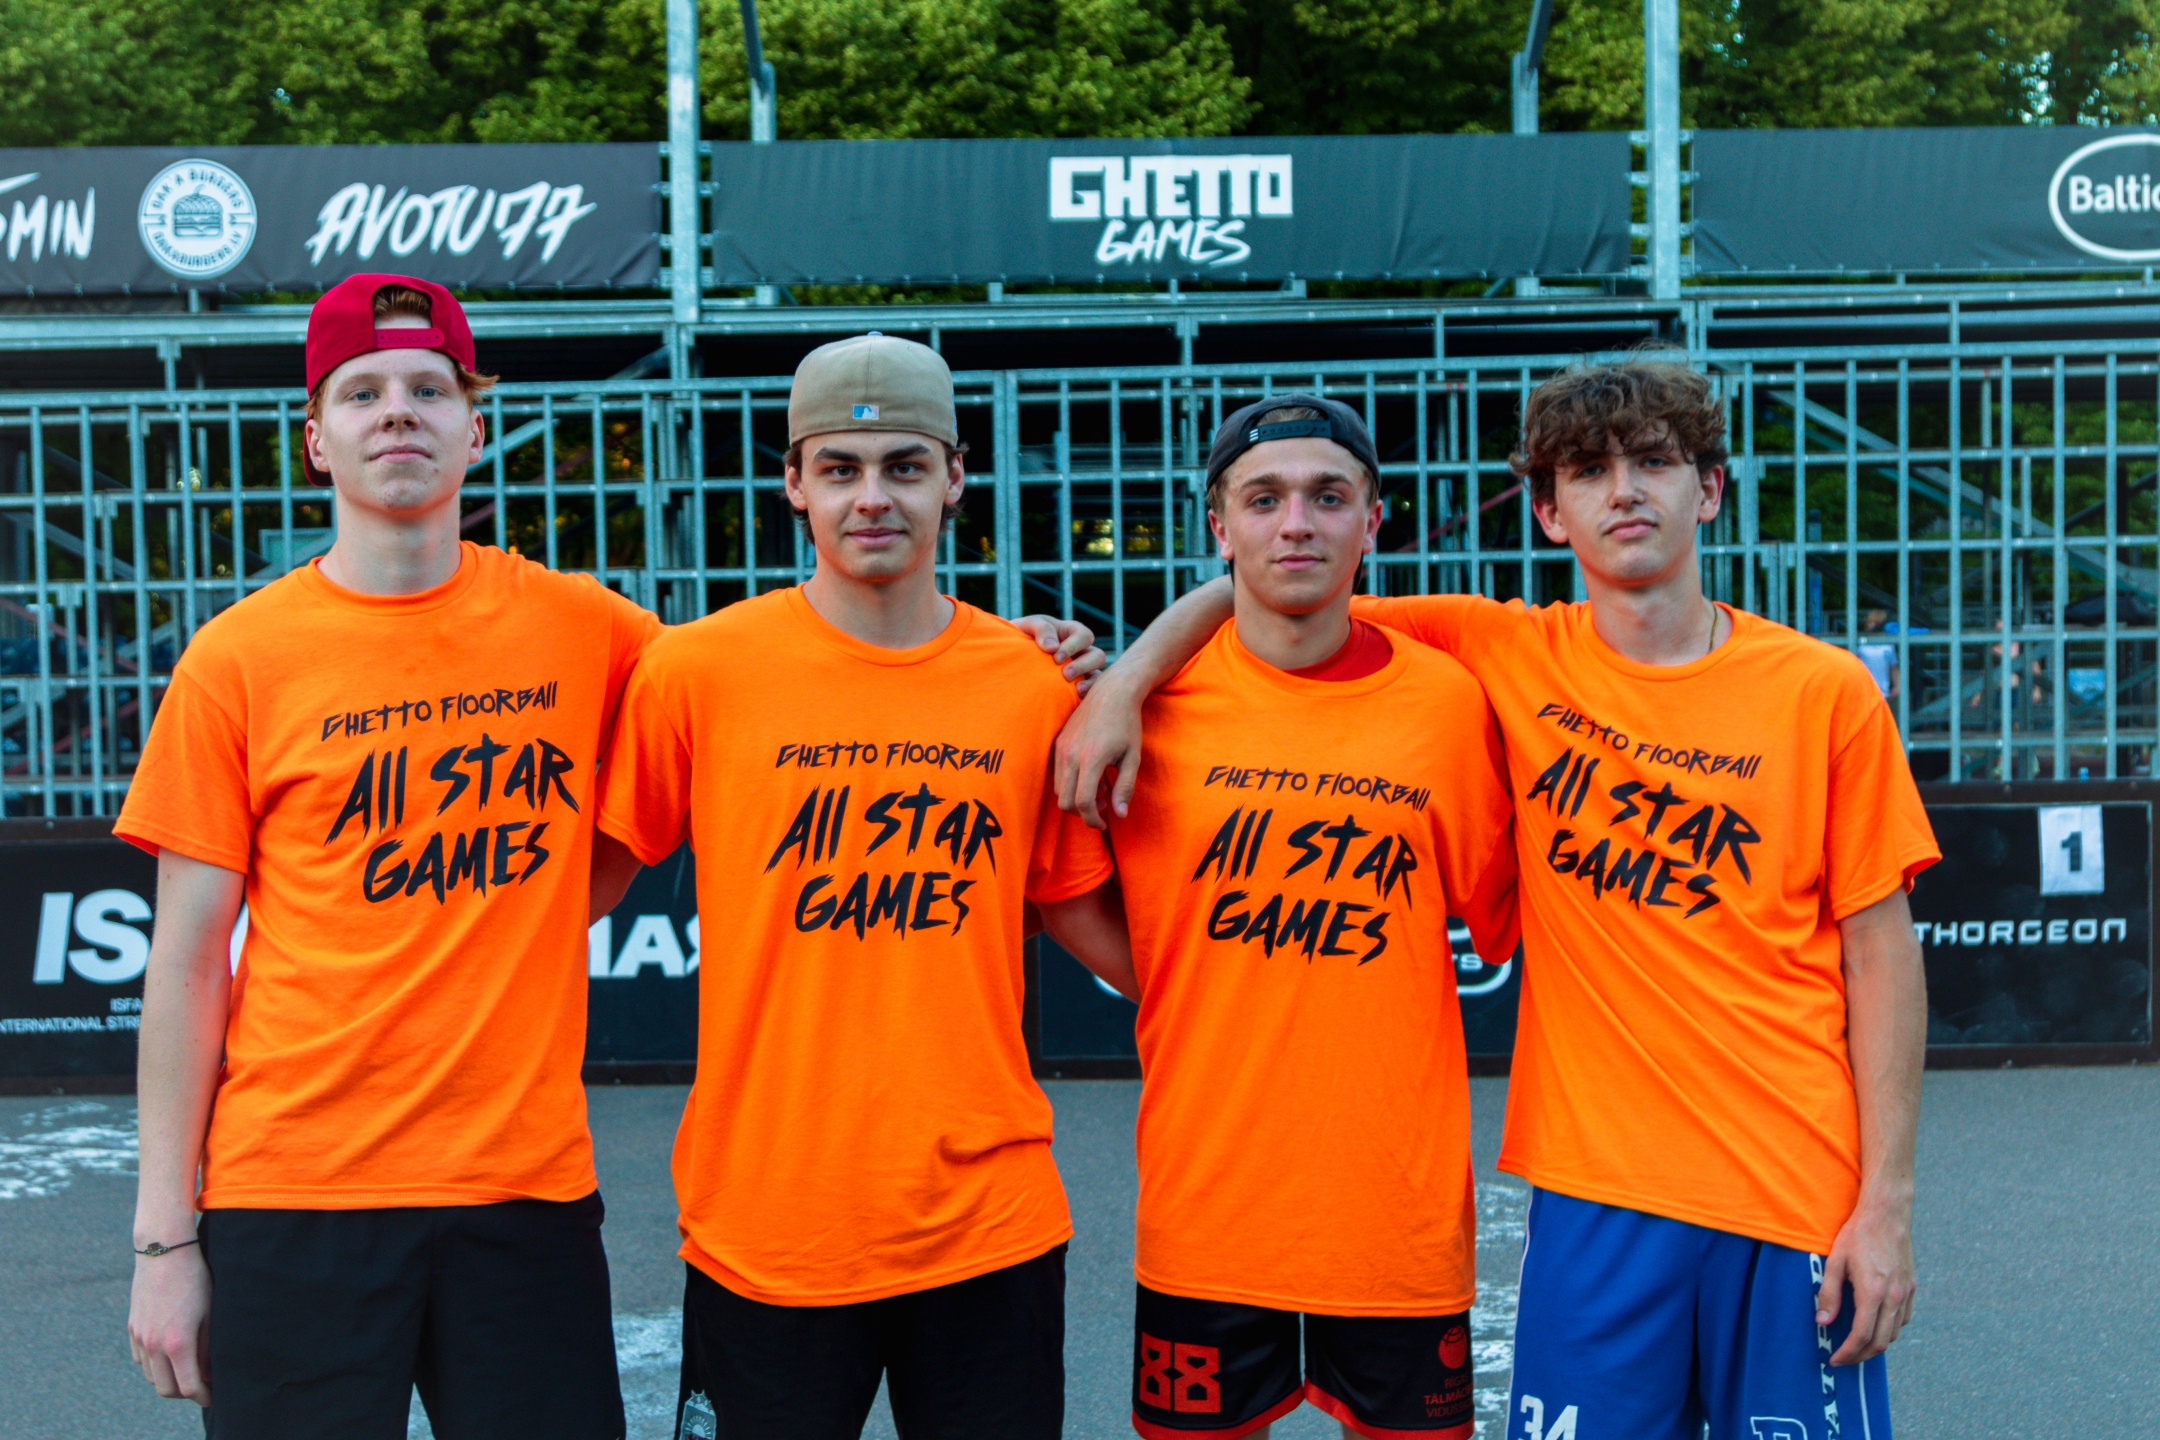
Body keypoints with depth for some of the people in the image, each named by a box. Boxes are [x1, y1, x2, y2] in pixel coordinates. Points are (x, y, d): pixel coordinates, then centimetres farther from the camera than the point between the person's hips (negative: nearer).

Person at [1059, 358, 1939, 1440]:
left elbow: (1880, 950, 0)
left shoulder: (1825, 692, -1)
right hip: (1593, 1186, 1)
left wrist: (1888, 1201, -4)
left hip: (1794, 1192, 0)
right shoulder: (1510, 656, 1)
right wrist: (1124, 680, -7)